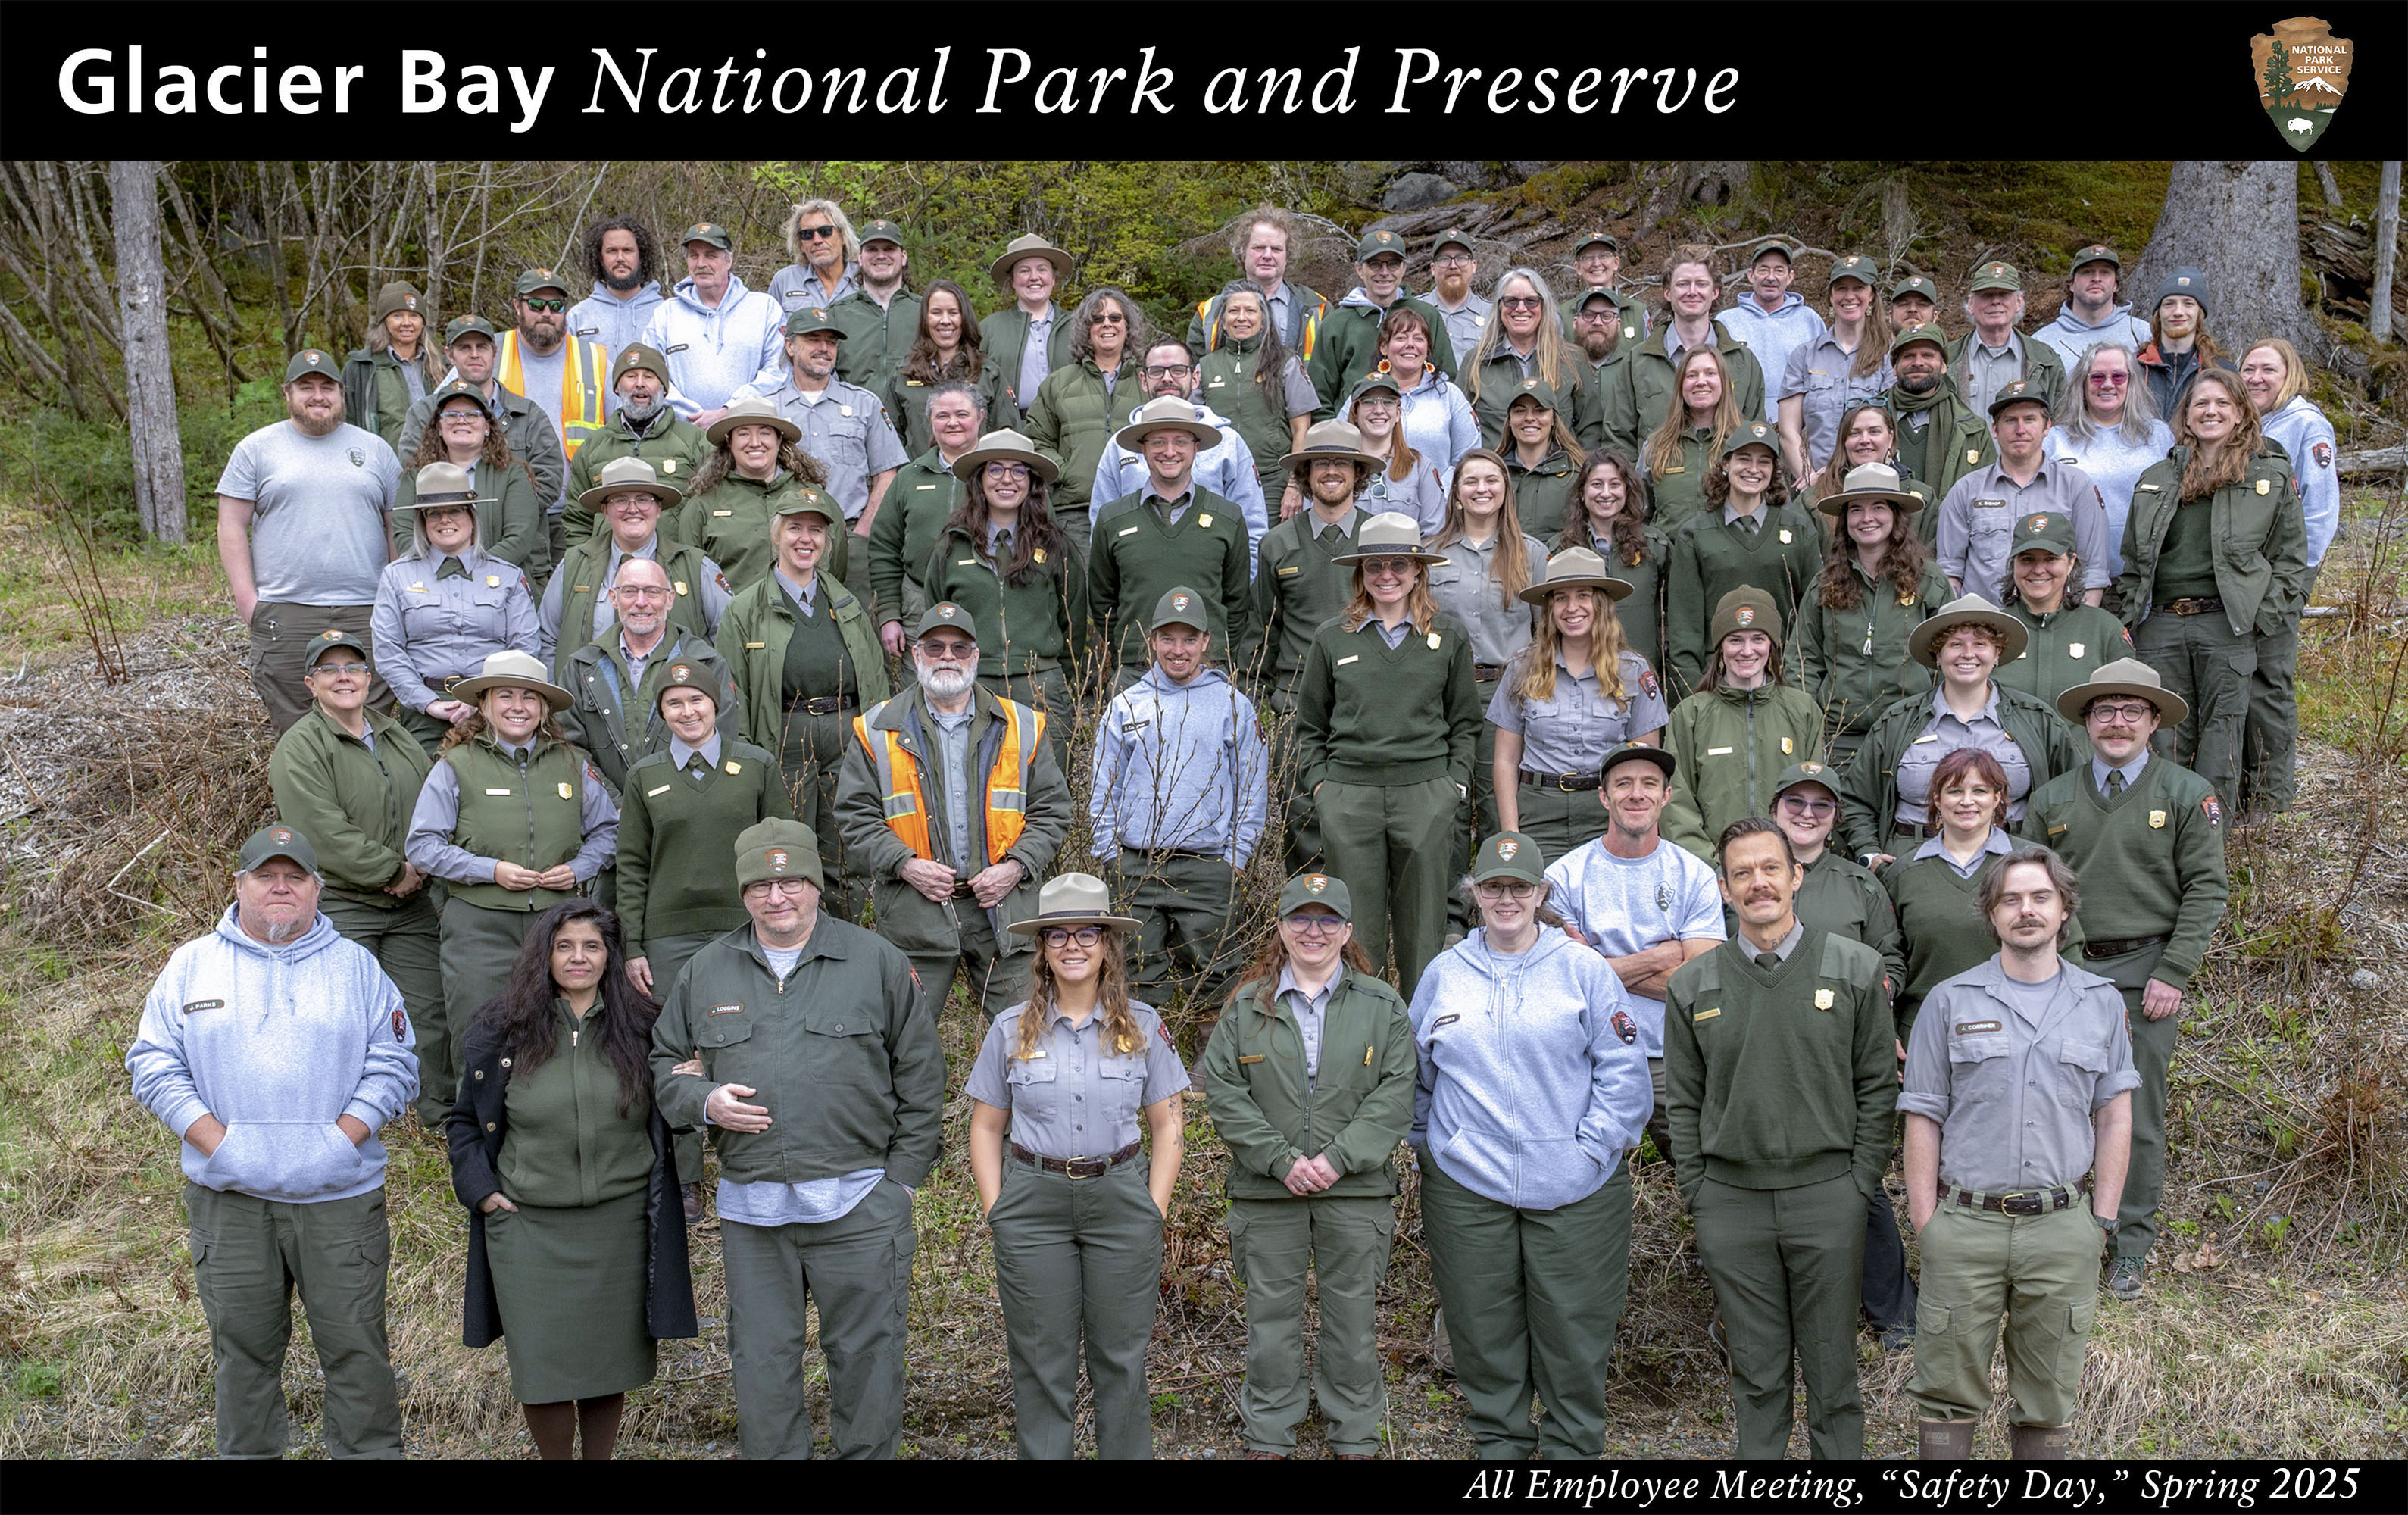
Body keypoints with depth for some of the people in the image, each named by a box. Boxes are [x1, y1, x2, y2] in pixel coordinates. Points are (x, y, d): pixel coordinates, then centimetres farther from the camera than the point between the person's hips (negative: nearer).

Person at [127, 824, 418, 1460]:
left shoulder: (356, 966, 7)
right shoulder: (192, 964, 8)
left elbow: (394, 1066, 2)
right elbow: (153, 1063, 3)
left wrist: (341, 1139, -11)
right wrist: (216, 1141, -9)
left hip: (338, 1196, -1)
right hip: (228, 1197, 1)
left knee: (355, 1345, 2)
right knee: (243, 1346, 10)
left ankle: (369, 1451, 14)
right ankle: (246, 1453, 25)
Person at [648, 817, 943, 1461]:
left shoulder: (878, 962, 2)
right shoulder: (705, 972, 9)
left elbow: (921, 1076, 5)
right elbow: (662, 1064, 17)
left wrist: (903, 1178, 0)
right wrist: (704, 1101, -4)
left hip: (858, 1203, -2)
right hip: (750, 1209, 3)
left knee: (866, 1358, 4)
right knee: (762, 1364, 10)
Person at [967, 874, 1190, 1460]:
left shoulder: (1142, 1025, 1)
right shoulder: (1011, 1030, 2)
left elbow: (1168, 1127, 5)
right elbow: (986, 1129, 7)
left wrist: (1154, 1212, -2)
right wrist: (997, 1213, -1)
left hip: (1120, 1198, 0)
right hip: (1034, 1201, 0)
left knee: (1122, 1358, 7)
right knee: (1041, 1363, 6)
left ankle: (1128, 1456, 22)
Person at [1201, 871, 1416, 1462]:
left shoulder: (1382, 1005, 3)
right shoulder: (1246, 1005, 4)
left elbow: (1396, 1094, -4)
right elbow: (1223, 1092, -2)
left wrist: (1339, 1158, -14)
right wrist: (1281, 1160, -12)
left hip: (1356, 1191, 0)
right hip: (1268, 1191, 0)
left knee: (1353, 1314, 8)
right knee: (1271, 1313, 7)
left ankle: (1355, 1437, 23)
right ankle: (1267, 1437, 21)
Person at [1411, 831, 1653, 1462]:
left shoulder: (1583, 970, 0)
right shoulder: (1444, 972, 8)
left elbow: (1622, 1072, -1)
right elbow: (1417, 1072, 16)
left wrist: (1591, 1149, -8)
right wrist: (1426, 1142, 8)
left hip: (1571, 1188, -2)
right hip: (1465, 1182, 2)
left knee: (1574, 1323, 5)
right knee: (1482, 1324, 9)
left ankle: (1575, 1444, 22)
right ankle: (1497, 1439, 25)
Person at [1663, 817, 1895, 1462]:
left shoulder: (1855, 968, 0)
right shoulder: (1693, 986, 3)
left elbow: (1878, 1085, 2)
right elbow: (1684, 1101, 8)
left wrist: (1860, 1185, -3)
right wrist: (1697, 1196, 2)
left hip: (1828, 1197, -1)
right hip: (1732, 1201, 1)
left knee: (1831, 1370, 7)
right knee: (1756, 1372, 10)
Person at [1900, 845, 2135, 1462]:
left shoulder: (2100, 1002, 8)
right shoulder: (1951, 1001, 2)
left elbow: (2115, 1117, 10)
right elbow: (1923, 1121, 2)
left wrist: (2101, 1219, 4)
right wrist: (1926, 1224, -3)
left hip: (2062, 1227, 1)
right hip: (1965, 1224, -1)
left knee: (2049, 1402, 11)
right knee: (1947, 1390, 4)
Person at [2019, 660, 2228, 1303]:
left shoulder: (2189, 795, 3)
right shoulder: (2051, 799, 10)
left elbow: (2206, 890, -1)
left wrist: (2172, 973, -9)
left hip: (2145, 973, -2)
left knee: (2137, 1114, 3)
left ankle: (2131, 1246, 16)